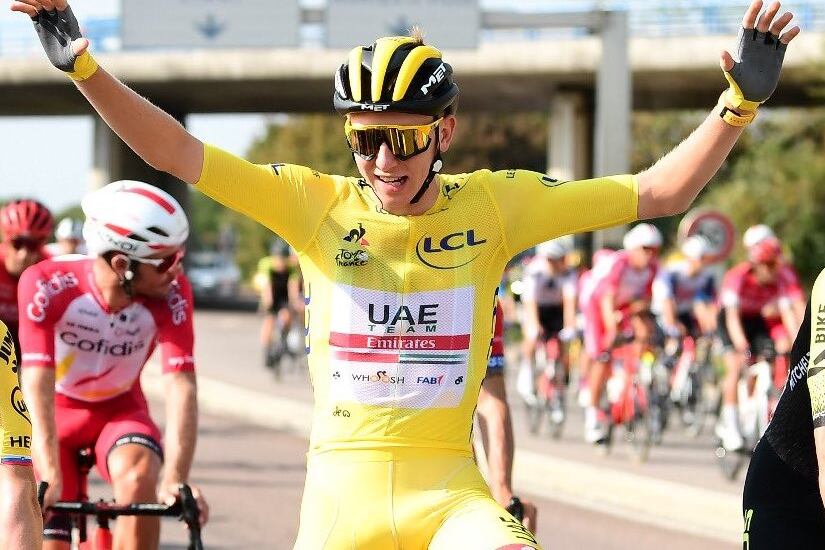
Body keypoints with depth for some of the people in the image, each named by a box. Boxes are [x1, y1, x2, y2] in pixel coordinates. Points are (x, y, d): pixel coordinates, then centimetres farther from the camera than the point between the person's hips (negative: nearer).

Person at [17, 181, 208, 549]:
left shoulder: (171, 293, -25)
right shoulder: (47, 284, -30)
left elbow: (181, 387, -31)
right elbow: (38, 384, -36)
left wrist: (175, 480, -44)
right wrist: (49, 477, -46)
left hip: (119, 410, 1)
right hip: (55, 413, -1)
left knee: (139, 476, -32)